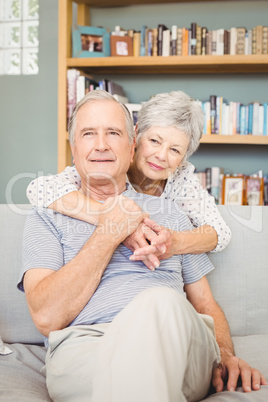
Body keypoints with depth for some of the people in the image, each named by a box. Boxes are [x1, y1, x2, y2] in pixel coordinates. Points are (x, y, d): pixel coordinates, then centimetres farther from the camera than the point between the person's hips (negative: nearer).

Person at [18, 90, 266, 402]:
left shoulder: (167, 213, 24)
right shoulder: (47, 218, 14)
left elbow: (205, 303, 24)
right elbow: (47, 317, -3)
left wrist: (225, 355, 3)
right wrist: (110, 233, -3)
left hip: (177, 349, 4)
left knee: (160, 303, -32)